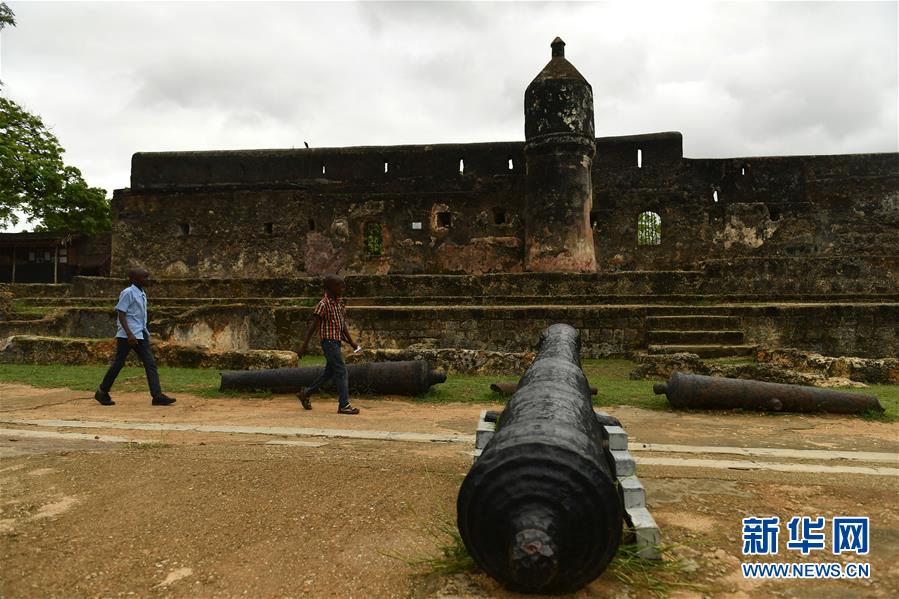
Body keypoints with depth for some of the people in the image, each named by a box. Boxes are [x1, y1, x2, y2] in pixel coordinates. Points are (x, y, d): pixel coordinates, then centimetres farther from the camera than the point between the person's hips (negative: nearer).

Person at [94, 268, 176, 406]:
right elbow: (121, 314, -16)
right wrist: (129, 334, -23)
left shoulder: (142, 294, 14)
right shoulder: (128, 293, -11)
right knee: (118, 363, 3)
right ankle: (102, 393, 19)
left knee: (150, 364, -1)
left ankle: (157, 396, -4)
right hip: (127, 336, -8)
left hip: (141, 335, 8)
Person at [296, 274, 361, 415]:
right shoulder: (323, 304, -15)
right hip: (329, 341, -9)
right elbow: (313, 324, -17)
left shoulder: (340, 302, 10)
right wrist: (305, 345, -19)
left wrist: (351, 341, 13)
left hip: (336, 341, 9)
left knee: (329, 371, 16)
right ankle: (344, 405, -5)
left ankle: (305, 394, 29)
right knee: (341, 371, -9)